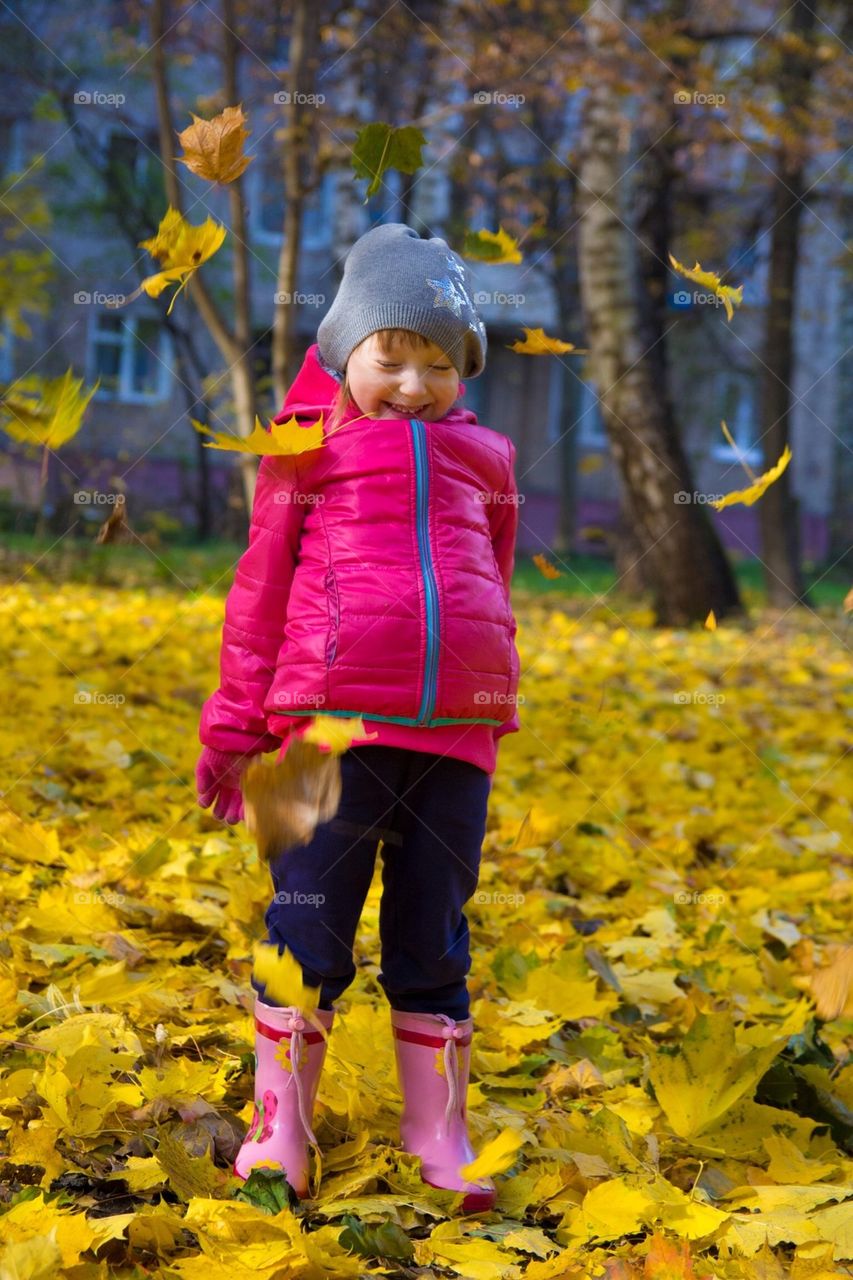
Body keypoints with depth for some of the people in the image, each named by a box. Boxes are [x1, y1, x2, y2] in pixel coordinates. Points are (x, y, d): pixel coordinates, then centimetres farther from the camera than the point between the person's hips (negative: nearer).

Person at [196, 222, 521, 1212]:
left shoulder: (481, 458, 15)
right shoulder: (309, 447, 6)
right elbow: (261, 591, 9)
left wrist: (495, 721, 28)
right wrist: (235, 725, 8)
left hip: (455, 734, 3)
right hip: (338, 723, -3)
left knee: (434, 940, 11)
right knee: (306, 932, 1)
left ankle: (438, 1134, 21)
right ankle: (279, 1136, 11)